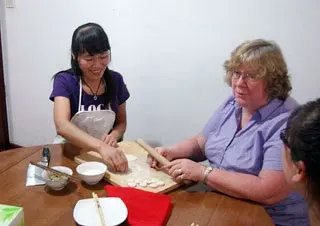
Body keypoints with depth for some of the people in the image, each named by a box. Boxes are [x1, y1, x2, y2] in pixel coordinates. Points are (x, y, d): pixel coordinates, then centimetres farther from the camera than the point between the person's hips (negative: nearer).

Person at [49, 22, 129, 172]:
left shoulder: (115, 80, -1)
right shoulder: (64, 81, -11)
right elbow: (62, 126, -27)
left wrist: (114, 135, -14)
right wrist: (101, 147, -42)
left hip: (106, 153, 2)